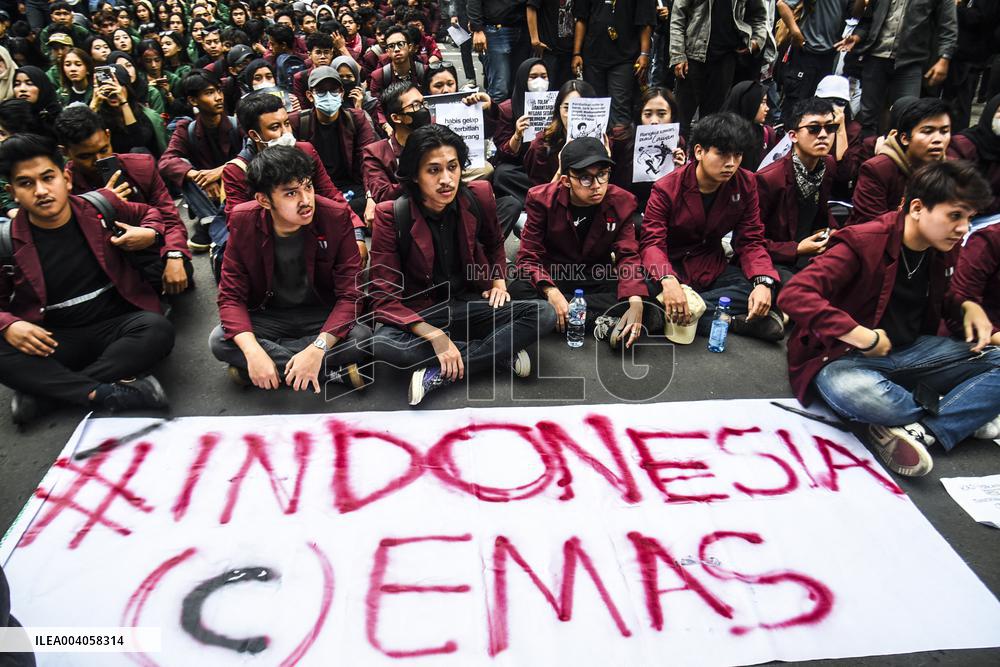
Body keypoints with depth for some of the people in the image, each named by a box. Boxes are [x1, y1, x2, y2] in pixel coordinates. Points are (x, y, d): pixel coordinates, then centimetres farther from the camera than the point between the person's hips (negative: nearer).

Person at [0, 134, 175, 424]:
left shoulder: (100, 206, 1)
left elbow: (149, 213, 19)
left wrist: (149, 234, -4)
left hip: (116, 327, 1)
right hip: (54, 342, 0)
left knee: (157, 329, -32)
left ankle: (46, 390, -25)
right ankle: (105, 394, -34)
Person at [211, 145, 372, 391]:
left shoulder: (336, 216, -18)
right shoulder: (243, 221, -14)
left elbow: (350, 294, -18)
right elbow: (231, 296, -12)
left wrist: (317, 349, -33)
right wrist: (253, 352, -31)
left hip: (322, 315, -2)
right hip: (268, 315, 2)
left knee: (363, 338, -31)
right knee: (219, 341, -26)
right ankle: (334, 372, -24)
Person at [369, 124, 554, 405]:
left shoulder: (478, 196, -6)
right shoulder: (391, 216, -16)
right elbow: (384, 297, -18)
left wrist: (499, 281, 2)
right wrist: (434, 335, -29)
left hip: (470, 303, 3)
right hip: (420, 313, -3)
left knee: (544, 315, -20)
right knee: (382, 344, -35)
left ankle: (440, 374, -23)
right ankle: (500, 353, -22)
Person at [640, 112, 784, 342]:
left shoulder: (745, 184, -3)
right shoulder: (666, 189, -14)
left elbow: (751, 240, -4)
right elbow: (652, 242, -21)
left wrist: (763, 281, -25)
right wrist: (668, 280, -44)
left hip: (713, 269, 3)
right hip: (674, 269, -2)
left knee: (763, 292, -25)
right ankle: (737, 322, -27)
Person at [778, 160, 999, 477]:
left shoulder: (941, 249, 5)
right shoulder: (863, 243, -19)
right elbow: (794, 295, -32)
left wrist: (967, 306, 3)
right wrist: (864, 337, -30)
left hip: (911, 352, 7)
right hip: (846, 356, -7)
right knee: (852, 391, -42)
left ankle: (920, 430, -23)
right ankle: (966, 411, -14)